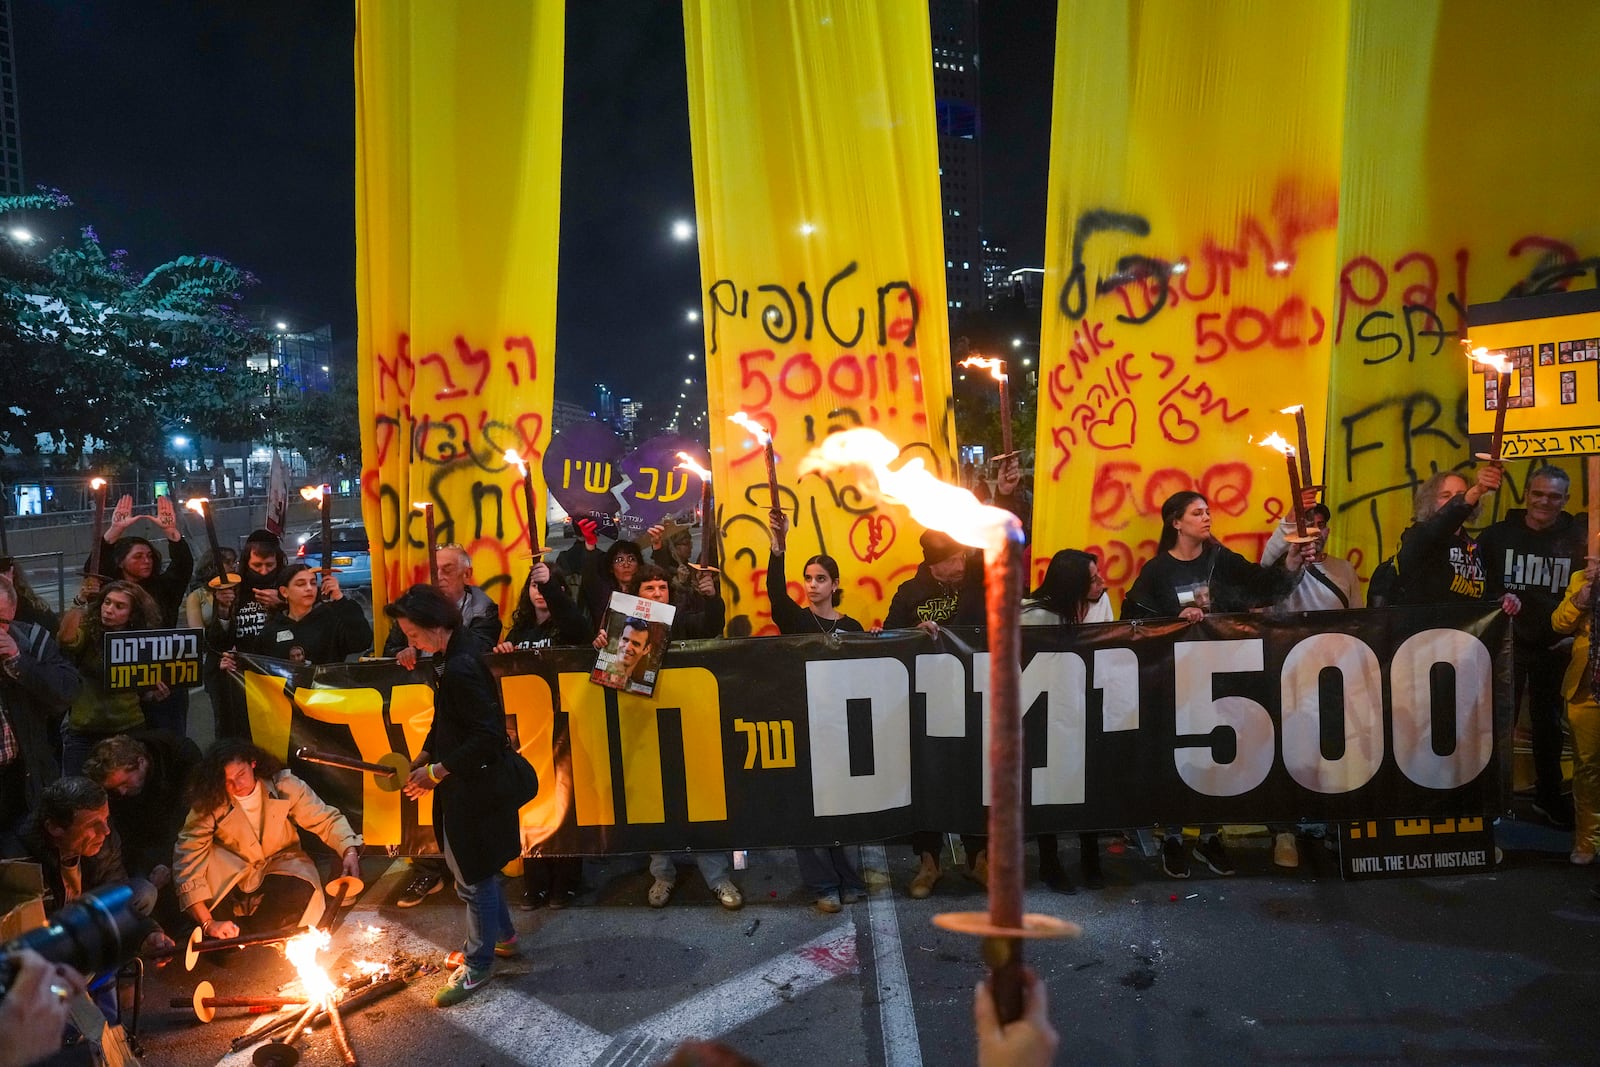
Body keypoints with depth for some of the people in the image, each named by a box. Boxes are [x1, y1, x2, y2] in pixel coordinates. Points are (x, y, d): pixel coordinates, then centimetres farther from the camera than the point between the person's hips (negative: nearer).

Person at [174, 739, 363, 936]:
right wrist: (207, 923, -30)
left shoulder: (282, 785, -15)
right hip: (232, 874, 0)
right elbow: (187, 859, -21)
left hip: (280, 863, 0)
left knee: (300, 890, -32)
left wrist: (350, 850, -32)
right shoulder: (208, 803, -16)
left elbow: (327, 820, -11)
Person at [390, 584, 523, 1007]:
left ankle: (478, 964, 25)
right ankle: (502, 936, 43)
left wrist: (437, 771, -21)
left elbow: (488, 735, -28)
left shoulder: (461, 668, -28)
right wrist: (425, 756, 3)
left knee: (473, 876, 7)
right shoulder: (456, 653, 3)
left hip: (474, 787, -10)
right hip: (467, 782, 10)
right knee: (473, 864, 24)